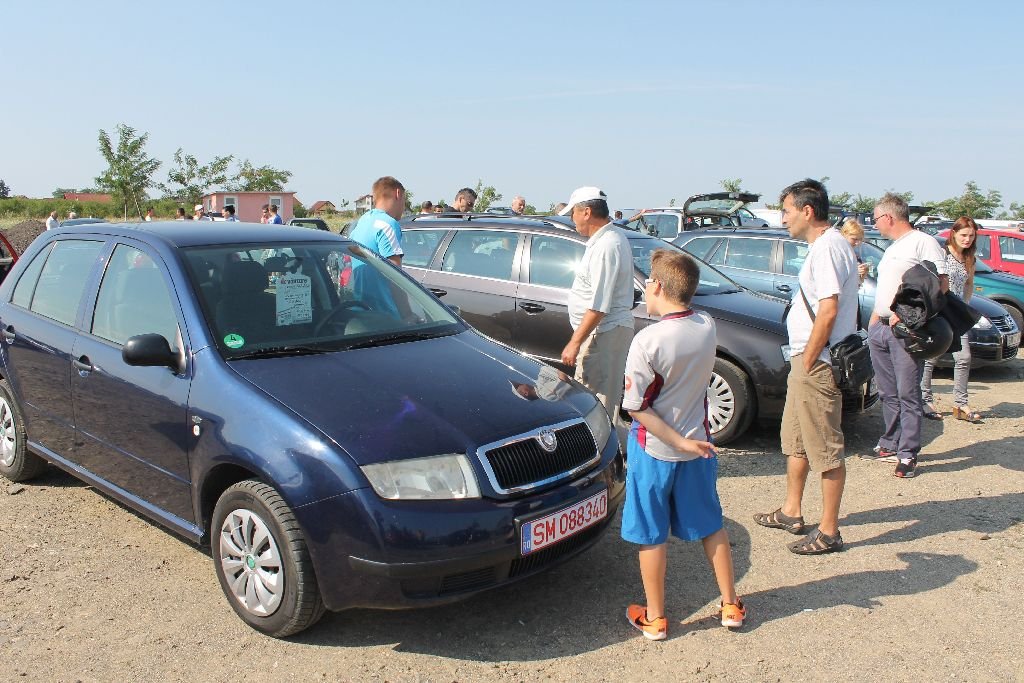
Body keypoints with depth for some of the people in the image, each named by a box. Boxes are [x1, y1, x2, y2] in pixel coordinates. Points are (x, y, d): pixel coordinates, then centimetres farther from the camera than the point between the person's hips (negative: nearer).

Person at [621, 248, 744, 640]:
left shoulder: (648, 341, -22)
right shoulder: (707, 326, -6)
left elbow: (636, 408, -19)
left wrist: (679, 442, -14)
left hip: (654, 450, -5)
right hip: (698, 446, 5)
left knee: (651, 535, 10)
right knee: (710, 526, 20)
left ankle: (655, 618, 22)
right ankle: (731, 606, 31)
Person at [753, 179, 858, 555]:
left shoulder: (828, 248, -17)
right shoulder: (824, 245, 15)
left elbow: (828, 311, -24)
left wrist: (808, 361, -18)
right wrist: (802, 362, 16)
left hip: (818, 364, -11)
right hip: (807, 360, 11)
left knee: (826, 448, -1)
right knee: (795, 440, 20)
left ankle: (829, 532, 9)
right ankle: (792, 512, 34)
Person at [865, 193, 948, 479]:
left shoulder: (923, 242, -6)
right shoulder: (892, 248, 22)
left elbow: (942, 285, -15)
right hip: (880, 329, 9)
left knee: (907, 394, -5)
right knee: (888, 393, 12)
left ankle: (908, 454, -1)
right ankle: (890, 446, 21)